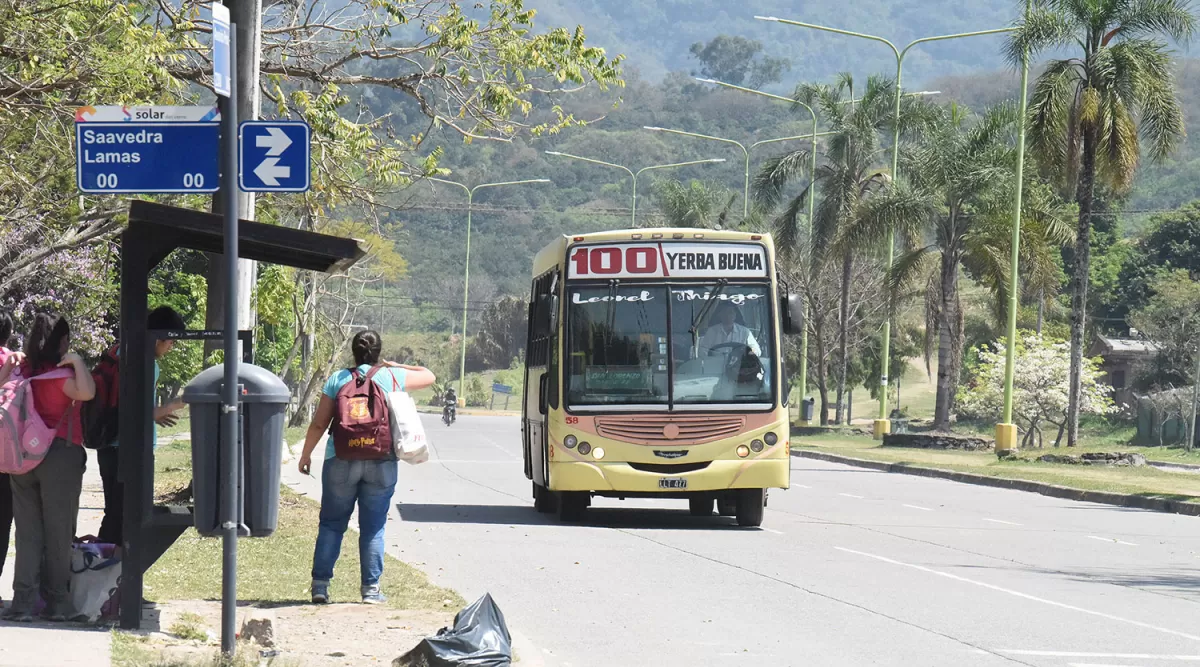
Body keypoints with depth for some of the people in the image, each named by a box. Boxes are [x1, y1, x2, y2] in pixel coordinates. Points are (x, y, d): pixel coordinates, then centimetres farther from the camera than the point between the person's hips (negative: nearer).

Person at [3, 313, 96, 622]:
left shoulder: (23, 371, 6)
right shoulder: (59, 374, -13)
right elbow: (86, 392, -31)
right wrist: (77, 362, -19)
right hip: (60, 455, -6)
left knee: (27, 532, 6)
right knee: (58, 533, 4)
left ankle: (23, 602, 0)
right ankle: (56, 602, 9)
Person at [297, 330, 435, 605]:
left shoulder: (338, 379, 2)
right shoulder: (393, 377, 3)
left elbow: (319, 424, 1)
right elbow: (429, 376, 20)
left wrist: (305, 455, 12)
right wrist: (397, 366, 26)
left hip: (341, 461, 0)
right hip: (381, 464, 0)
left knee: (331, 524, 8)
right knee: (373, 527, 7)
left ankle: (320, 584, 5)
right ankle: (370, 589, 6)